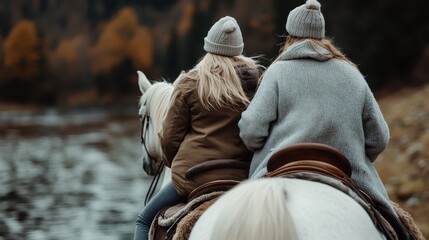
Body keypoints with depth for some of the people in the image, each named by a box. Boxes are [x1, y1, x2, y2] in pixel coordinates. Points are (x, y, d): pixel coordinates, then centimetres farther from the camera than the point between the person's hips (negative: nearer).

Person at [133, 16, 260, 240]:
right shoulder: (255, 80, 1)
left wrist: (175, 164, 20)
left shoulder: (190, 83, -5)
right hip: (240, 177, 3)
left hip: (192, 177, -3)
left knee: (145, 219, 17)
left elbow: (170, 137, 0)